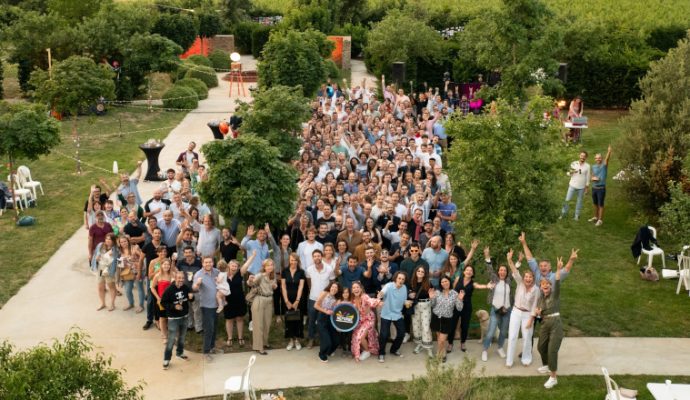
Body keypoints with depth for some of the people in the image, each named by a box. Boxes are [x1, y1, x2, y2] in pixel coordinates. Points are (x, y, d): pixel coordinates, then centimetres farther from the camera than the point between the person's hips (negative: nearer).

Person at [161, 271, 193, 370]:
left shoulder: (186, 288, -5)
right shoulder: (169, 289, -19)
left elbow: (191, 299, 9)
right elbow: (163, 302, -14)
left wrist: (191, 297, -15)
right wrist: (174, 306, -24)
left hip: (184, 317, 5)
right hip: (173, 318, -5)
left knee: (182, 337, 20)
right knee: (171, 339, -6)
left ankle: (180, 353, 42)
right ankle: (166, 359, 4)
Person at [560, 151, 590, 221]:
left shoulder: (587, 166, -5)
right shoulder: (574, 164, -2)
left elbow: (588, 177, 1)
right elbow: (569, 173, 5)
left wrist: (587, 186, 1)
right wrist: (571, 172, -18)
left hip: (581, 187, 0)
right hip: (572, 185, 0)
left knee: (579, 201, 9)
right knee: (567, 200, -1)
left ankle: (577, 215, 20)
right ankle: (563, 213, 12)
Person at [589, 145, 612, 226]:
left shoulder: (604, 165, -8)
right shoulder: (593, 167, 6)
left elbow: (607, 158, -28)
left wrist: (609, 151, -45)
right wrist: (593, 178, -11)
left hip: (601, 188, -5)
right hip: (594, 188, 5)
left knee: (600, 204, 1)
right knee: (595, 204, 17)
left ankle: (600, 220, 8)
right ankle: (595, 217, 32)